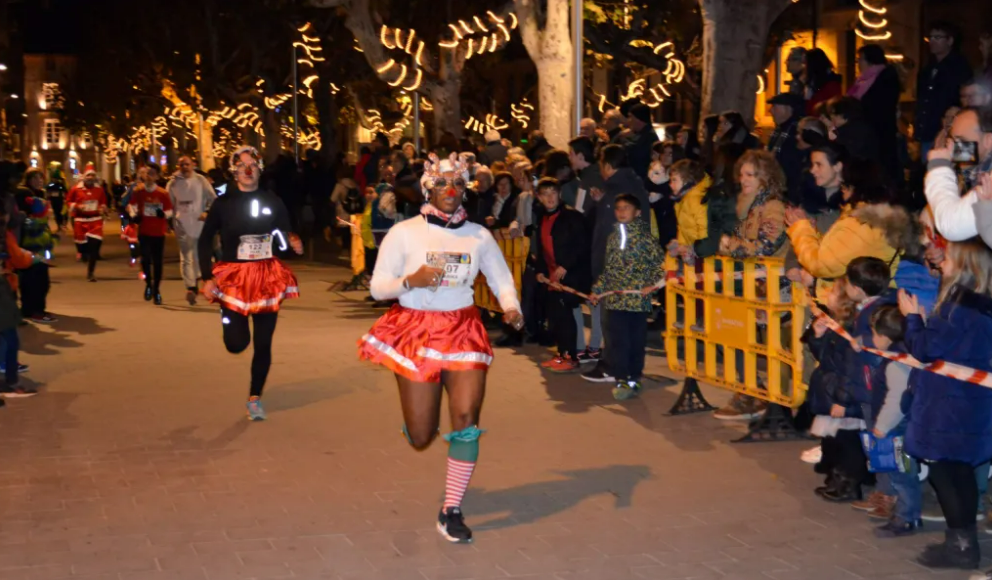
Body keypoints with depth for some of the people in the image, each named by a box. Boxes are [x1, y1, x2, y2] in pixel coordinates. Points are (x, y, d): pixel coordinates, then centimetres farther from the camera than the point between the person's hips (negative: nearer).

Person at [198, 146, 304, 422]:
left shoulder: (273, 201, 1)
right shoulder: (223, 203, -4)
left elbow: (285, 235, 6)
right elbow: (205, 241, 2)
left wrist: (293, 242, -19)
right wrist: (207, 277, -7)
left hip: (267, 277, 2)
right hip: (234, 277, -1)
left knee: (263, 343, 3)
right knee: (237, 343, -5)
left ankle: (255, 398, 20)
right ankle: (227, 315, 32)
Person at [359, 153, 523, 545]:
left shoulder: (479, 235, 2)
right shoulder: (404, 232, -5)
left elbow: (502, 281, 9)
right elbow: (377, 287, -3)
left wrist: (512, 308, -12)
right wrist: (410, 280, -22)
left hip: (463, 331, 2)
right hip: (416, 331, -1)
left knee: (466, 419, -11)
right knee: (420, 438, 3)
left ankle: (451, 512, 3)